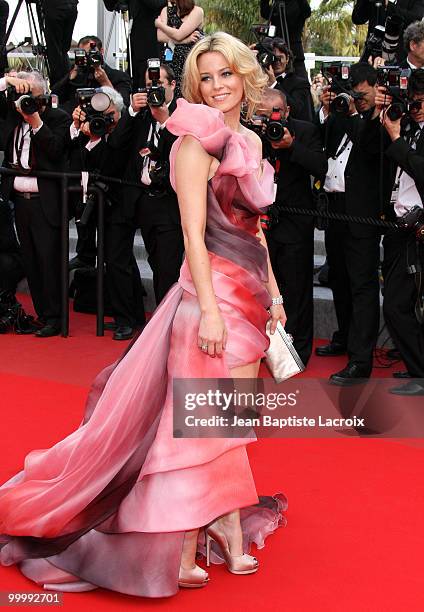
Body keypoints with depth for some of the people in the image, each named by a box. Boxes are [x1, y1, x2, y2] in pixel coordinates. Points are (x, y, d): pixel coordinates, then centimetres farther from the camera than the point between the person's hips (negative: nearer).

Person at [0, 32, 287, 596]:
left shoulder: (248, 143, 15)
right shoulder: (196, 143, -9)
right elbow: (193, 233, -16)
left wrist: (273, 293, 16)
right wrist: (209, 309, -22)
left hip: (248, 295, 8)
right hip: (214, 293, -8)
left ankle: (231, 537, 21)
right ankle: (180, 557, 1)